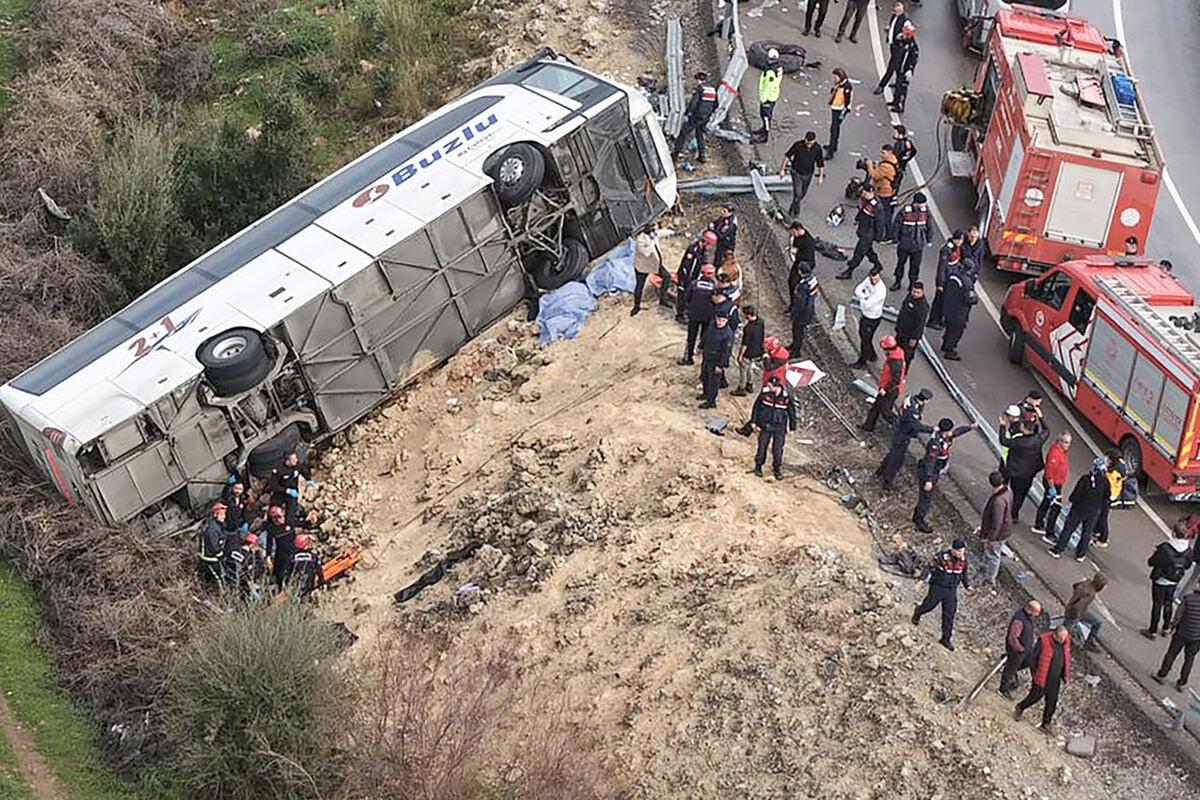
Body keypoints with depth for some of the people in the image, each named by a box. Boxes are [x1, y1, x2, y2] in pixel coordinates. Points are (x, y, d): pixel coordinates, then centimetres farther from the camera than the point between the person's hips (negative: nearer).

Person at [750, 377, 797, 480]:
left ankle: (777, 469, 19)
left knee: (778, 449, 0)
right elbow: (756, 406, 2)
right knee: (762, 446, 7)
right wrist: (754, 421, 3)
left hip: (780, 427, -1)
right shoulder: (765, 393, -11)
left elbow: (792, 412, 1)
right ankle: (758, 466, 27)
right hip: (765, 425, 1)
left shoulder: (786, 396, -13)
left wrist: (792, 427, 5)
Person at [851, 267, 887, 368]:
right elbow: (858, 290, -5)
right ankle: (872, 355, 46)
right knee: (862, 334, 26)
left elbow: (867, 304, -34)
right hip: (864, 313, 9)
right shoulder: (868, 280, -10)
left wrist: (860, 298, -15)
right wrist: (865, 297, -23)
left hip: (872, 318, -9)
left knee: (865, 339, 8)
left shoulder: (881, 290, -34)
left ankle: (862, 361, 30)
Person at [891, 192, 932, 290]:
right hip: (904, 244, -2)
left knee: (915, 265, 10)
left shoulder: (925, 210, -9)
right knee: (900, 262, 16)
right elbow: (896, 226, -9)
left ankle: (912, 283, 29)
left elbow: (929, 226, 5)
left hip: (918, 245, 2)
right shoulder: (905, 211, -19)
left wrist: (929, 240, 9)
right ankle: (897, 281, 34)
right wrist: (896, 240, -5)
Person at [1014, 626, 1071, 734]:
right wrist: (1034, 674, -9)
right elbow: (1033, 658, -11)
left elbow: (1066, 660, 12)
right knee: (1035, 696, 6)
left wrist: (1064, 677, 12)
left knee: (1052, 702, 8)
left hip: (1055, 679, 5)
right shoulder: (1044, 641, -19)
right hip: (1042, 678, -5)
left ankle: (1046, 724, 21)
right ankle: (1020, 708, 33)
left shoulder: (1065, 643, -2)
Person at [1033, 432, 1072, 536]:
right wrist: (1052, 488, -25)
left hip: (1057, 483, 11)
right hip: (1053, 484, -11)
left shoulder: (1061, 450, 3)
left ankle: (1038, 526, 37)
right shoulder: (1055, 453, -29)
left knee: (1046, 503, 22)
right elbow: (1049, 473, -28)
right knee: (1056, 507, -5)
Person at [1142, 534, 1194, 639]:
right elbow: (1188, 565, 4)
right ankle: (1166, 628, 33)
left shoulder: (1164, 548, -27)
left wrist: (1155, 553, 0)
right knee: (1168, 604, 21)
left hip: (1161, 580, -5)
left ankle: (1153, 631, 14)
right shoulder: (1188, 549, -10)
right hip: (1175, 582, 5)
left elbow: (1151, 562, -19)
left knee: (1157, 605, 6)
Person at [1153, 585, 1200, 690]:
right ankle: (1182, 683, 20)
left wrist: (1173, 627, 3)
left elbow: (1178, 616, -12)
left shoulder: (1188, 599, -18)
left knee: (1171, 654, 16)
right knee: (1189, 658, 15)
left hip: (1182, 633, -1)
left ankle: (1162, 675, 27)